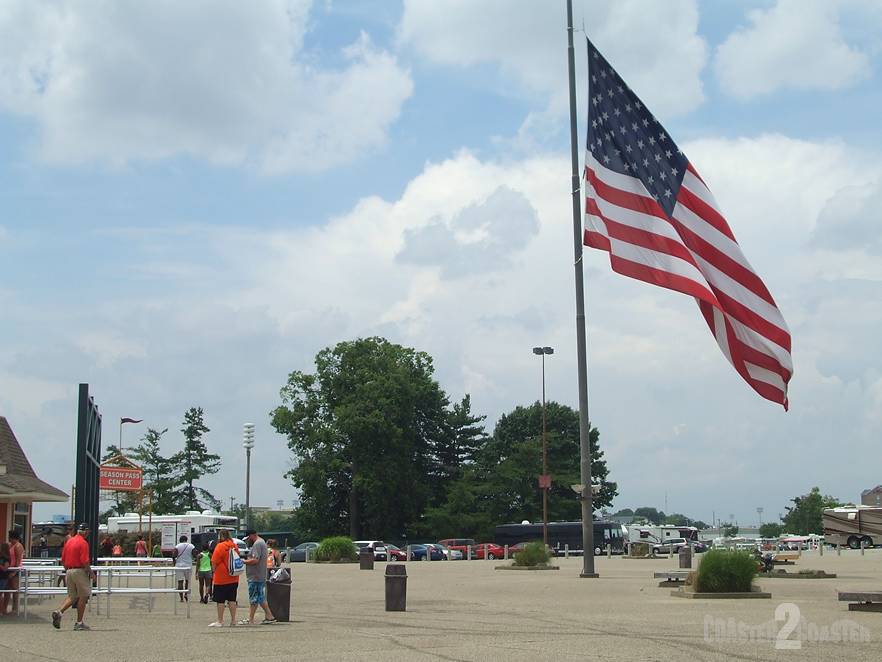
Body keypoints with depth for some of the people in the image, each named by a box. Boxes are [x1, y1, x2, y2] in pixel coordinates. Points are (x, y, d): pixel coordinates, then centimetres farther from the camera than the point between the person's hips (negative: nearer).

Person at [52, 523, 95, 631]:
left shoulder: (68, 541, 11)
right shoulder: (83, 543, -12)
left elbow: (62, 561, 14)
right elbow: (85, 561, -18)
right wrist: (91, 573, -7)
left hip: (69, 571, 7)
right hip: (80, 571, -7)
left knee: (71, 597, 15)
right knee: (83, 597, 2)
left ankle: (59, 611, -7)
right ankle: (79, 623, 5)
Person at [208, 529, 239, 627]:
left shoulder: (220, 546, -14)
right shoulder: (234, 546, 7)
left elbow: (214, 562, -14)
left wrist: (214, 571, 2)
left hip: (221, 578, -7)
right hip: (234, 578, 7)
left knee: (220, 600, 0)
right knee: (232, 599, 10)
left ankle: (220, 621, 3)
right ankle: (233, 620, 11)